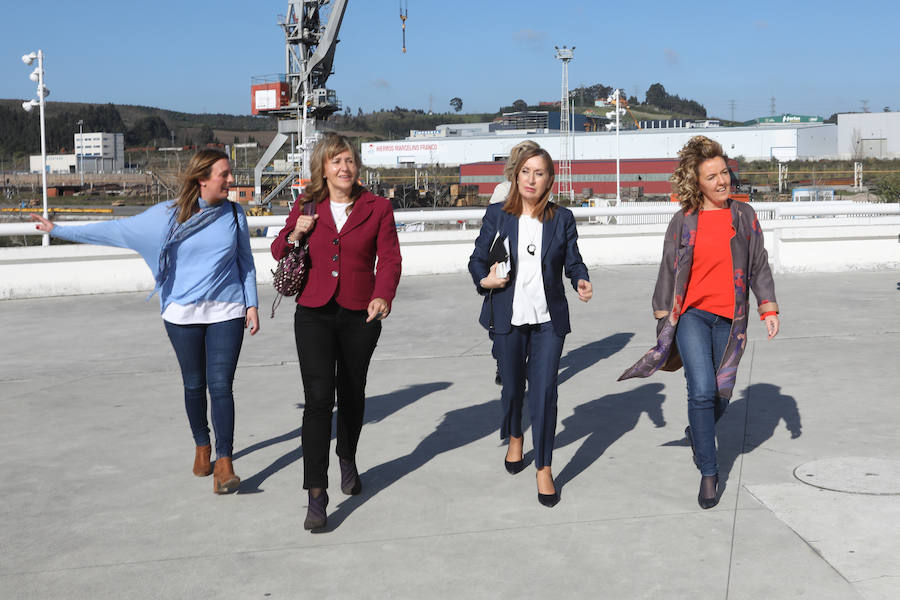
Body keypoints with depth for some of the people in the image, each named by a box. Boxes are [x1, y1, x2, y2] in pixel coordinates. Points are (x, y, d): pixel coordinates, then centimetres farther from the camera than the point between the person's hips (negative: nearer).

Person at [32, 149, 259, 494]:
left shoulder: (234, 214, 3)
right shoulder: (168, 215, -1)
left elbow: (245, 262, 11)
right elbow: (116, 231, 3)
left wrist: (251, 305, 4)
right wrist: (59, 231, 5)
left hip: (226, 313, 0)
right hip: (183, 314, 1)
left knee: (221, 385, -9)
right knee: (194, 385, 10)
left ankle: (224, 463, -8)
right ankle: (201, 446, 31)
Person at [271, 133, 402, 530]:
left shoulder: (378, 208, 2)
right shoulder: (305, 206, 4)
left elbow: (389, 259, -2)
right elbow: (278, 252, 14)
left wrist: (383, 296, -20)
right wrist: (294, 235, -8)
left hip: (360, 316, 1)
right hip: (314, 315, -1)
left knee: (351, 395, 15)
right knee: (318, 398, -11)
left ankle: (347, 459, 43)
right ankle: (316, 495, -9)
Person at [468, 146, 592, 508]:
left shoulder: (562, 218, 3)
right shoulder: (497, 216, 2)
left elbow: (573, 261, 6)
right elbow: (477, 259, 6)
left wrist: (582, 282, -15)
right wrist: (485, 280, -14)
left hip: (548, 318, 0)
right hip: (508, 316, 1)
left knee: (544, 390, -7)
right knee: (512, 386, 14)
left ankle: (544, 470, 4)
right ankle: (514, 439, 46)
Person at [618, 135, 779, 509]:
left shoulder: (744, 215, 6)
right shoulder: (683, 222, 2)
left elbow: (759, 266, 10)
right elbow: (668, 272, 8)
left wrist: (769, 310, 2)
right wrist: (663, 321, 9)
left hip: (729, 320, 2)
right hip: (691, 314, -2)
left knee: (721, 395, 7)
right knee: (702, 391, -15)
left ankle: (697, 433, 41)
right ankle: (708, 473, -3)